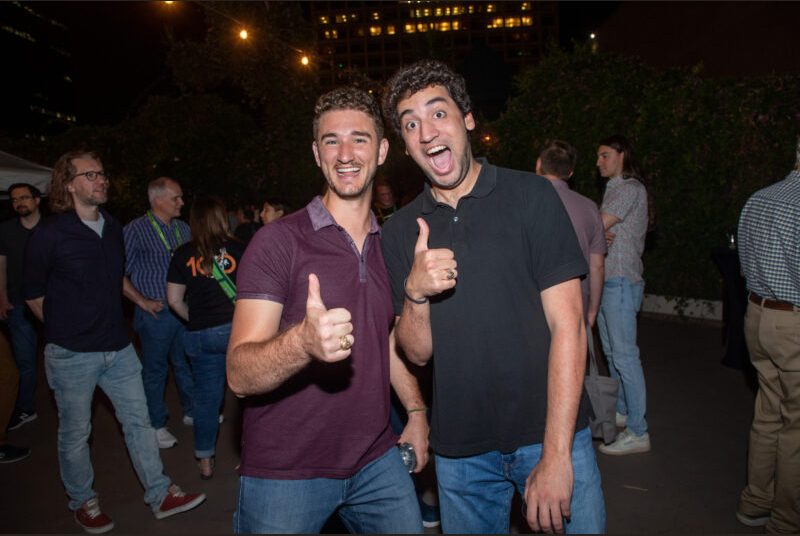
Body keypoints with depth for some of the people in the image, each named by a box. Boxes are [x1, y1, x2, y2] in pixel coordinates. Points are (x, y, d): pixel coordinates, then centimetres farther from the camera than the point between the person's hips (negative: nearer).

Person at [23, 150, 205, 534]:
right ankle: (82, 502, 31)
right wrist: (65, 328, 4)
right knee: (75, 433, 10)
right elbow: (33, 293, -2)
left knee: (138, 420, 9)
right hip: (72, 354, -5)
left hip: (118, 347, 5)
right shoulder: (50, 234, -11)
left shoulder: (113, 229, 7)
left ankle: (160, 496, 20)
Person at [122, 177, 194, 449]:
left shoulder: (182, 228, 9)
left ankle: (192, 411, 33)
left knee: (186, 363, 17)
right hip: (156, 312, -5)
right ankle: (156, 424, 21)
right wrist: (142, 301, -13)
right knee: (155, 369, 6)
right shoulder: (136, 230, -9)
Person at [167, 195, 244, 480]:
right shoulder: (236, 248, -5)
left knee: (206, 397, 13)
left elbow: (174, 299, 3)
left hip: (200, 335, 2)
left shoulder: (183, 254, 0)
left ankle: (205, 461, 25)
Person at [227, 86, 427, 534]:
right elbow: (239, 374, -21)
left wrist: (416, 410, 7)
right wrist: (304, 341, -40)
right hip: (285, 473, -4)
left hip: (377, 462, 5)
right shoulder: (279, 241, -14)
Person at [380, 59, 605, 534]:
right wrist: (415, 293, -19)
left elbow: (567, 325, -11)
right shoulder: (401, 232, 2)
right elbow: (418, 353, 1)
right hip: (460, 449, 3)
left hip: (550, 436, -2)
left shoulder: (530, 196, -8)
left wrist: (556, 454, -15)